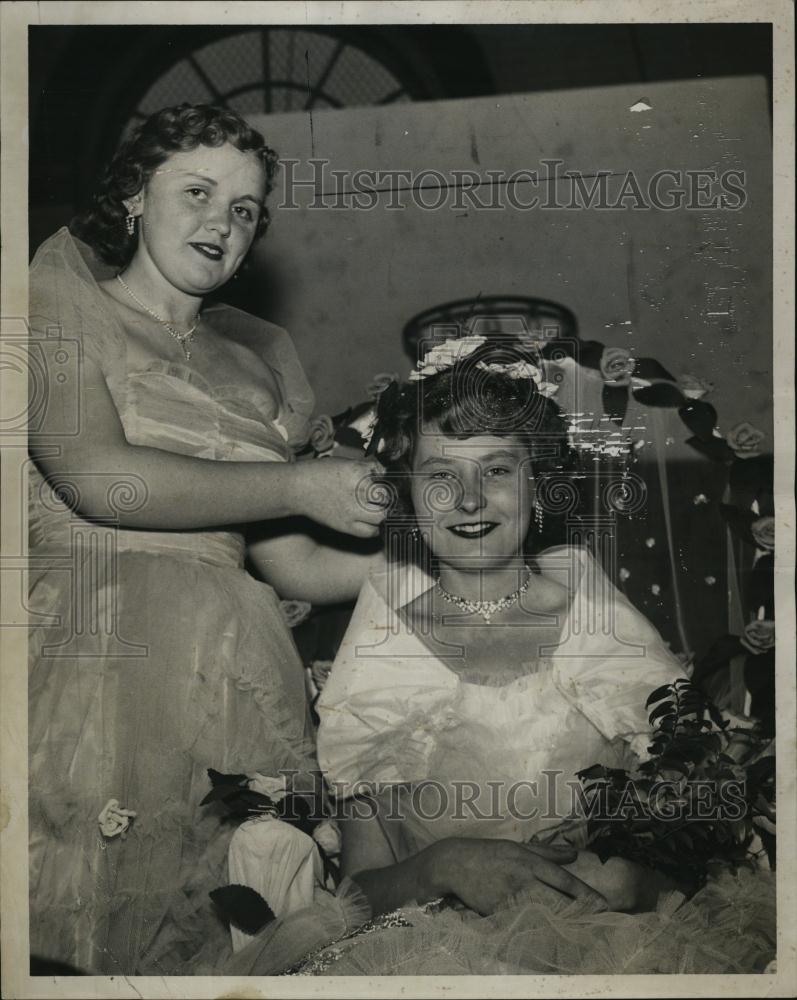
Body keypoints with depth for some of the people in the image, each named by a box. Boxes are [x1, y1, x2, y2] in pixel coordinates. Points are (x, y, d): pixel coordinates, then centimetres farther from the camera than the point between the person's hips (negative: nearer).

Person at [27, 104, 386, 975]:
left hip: (226, 678, 4)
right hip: (84, 662, -4)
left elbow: (296, 567, 15)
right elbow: (97, 478, -8)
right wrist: (300, 486, -5)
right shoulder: (61, 300, 9)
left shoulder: (258, 362, 20)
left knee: (221, 942, -4)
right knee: (63, 945, -10)